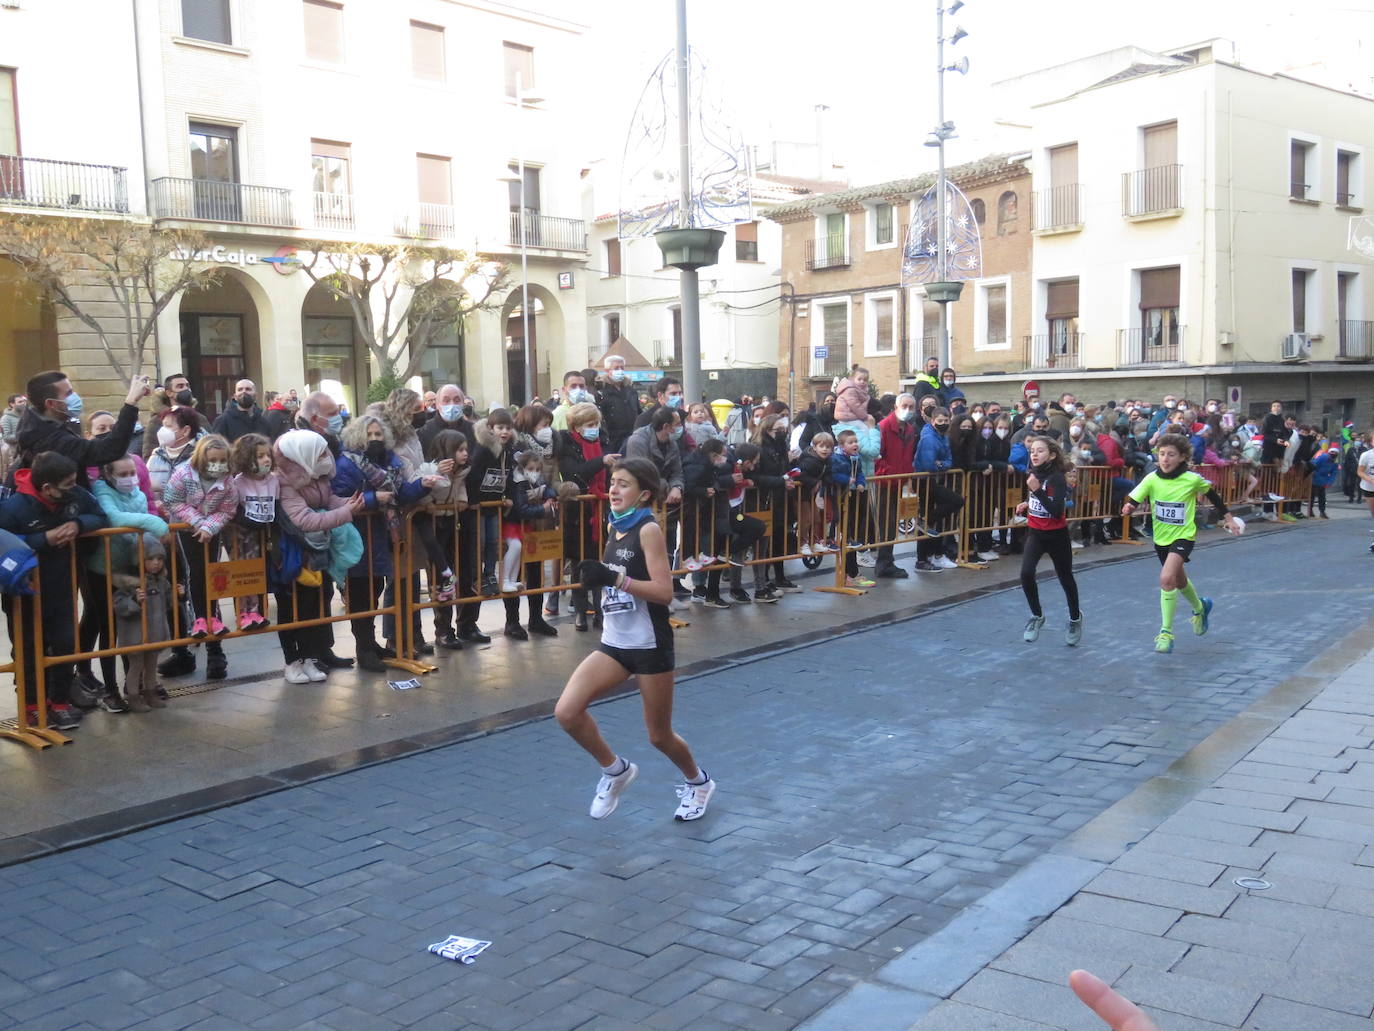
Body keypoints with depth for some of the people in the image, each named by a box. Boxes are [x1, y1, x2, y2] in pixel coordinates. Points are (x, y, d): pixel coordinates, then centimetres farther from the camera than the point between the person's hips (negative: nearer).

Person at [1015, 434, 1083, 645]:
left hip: (1056, 535, -4)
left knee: (1065, 578, 11)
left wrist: (1037, 490, -35)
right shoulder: (1033, 474, 1)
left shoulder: (1057, 478, -19)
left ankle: (1075, 619, 36)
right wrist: (1026, 506, 2)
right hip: (1035, 533, 5)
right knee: (1026, 573, -16)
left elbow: (1057, 511, -29)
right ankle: (1037, 616, 5)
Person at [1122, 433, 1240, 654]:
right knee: (1178, 581, 25)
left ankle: (1166, 632, -15)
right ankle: (1199, 607, 58)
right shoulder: (1152, 480, -11)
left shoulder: (1192, 480, -14)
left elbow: (1212, 494, 5)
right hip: (1161, 537, 5)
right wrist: (1127, 508, -39)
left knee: (1166, 579, -25)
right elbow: (1133, 501, -15)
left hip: (1183, 536, -4)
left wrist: (1228, 518, 12)